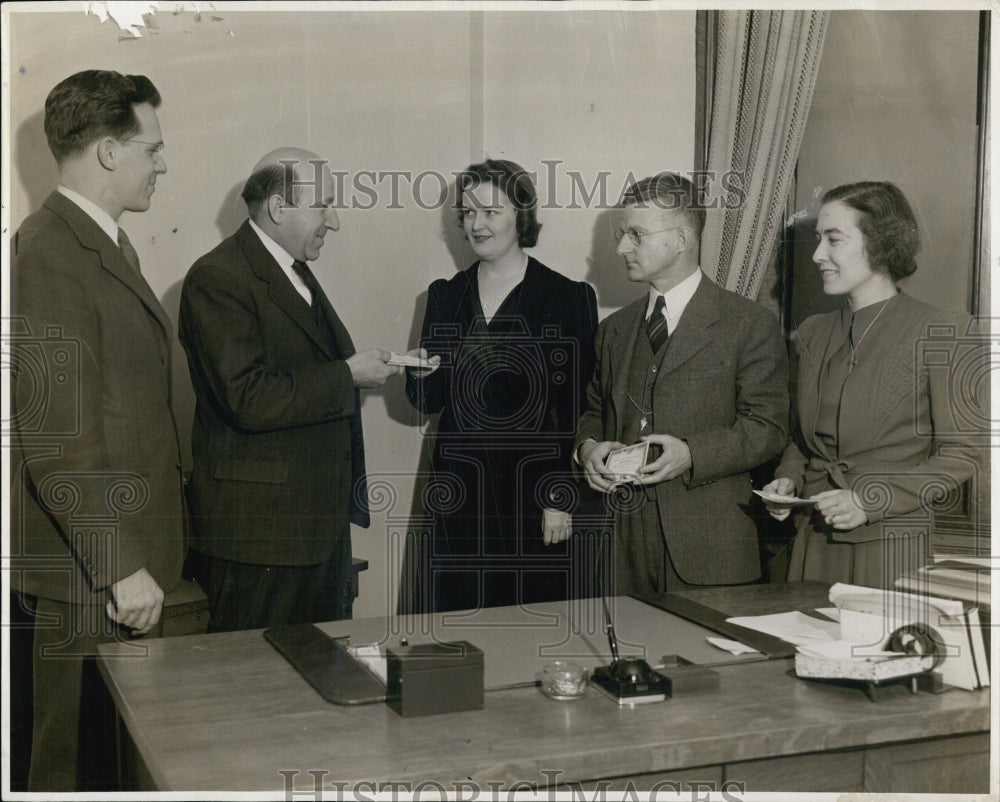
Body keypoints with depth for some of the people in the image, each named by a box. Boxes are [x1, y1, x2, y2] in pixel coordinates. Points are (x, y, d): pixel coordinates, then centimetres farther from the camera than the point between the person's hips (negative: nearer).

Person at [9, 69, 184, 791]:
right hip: (92, 569, -10)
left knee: (125, 751, 19)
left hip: (132, 551, 10)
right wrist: (120, 565, -20)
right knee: (81, 760, 4)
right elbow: (58, 433, -22)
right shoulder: (48, 253, -18)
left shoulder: (112, 244, 15)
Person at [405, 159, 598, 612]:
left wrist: (561, 499, -8)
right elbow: (428, 402, 11)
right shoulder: (446, 296, 10)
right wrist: (419, 376, -11)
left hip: (533, 490, -3)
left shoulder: (568, 298, -2)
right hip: (459, 494, 4)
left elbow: (575, 414, -4)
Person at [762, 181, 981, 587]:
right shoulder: (813, 333, 12)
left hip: (896, 549, -5)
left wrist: (870, 500, -17)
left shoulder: (941, 333, -6)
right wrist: (788, 479, 0)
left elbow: (961, 454, -8)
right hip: (816, 543, 5)